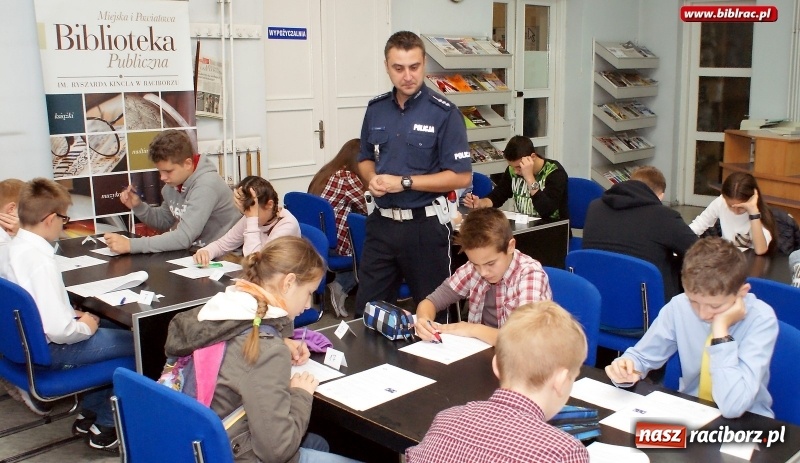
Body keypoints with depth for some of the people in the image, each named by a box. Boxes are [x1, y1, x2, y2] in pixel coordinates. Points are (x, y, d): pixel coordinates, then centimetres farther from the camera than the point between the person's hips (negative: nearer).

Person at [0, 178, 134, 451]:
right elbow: (59, 331, -32)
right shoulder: (41, 262, -29)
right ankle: (104, 428, 12)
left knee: (111, 328, 24)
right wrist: (84, 326, -12)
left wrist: (71, 314, 8)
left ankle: (89, 414, 28)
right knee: (135, 344, -4)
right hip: (48, 351, -10)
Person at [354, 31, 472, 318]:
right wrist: (372, 179, -5)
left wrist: (404, 182, -17)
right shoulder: (376, 109, 6)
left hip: (425, 225, -4)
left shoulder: (444, 113, -10)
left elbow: (461, 176, -13)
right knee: (366, 312, 12)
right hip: (382, 221, 5)